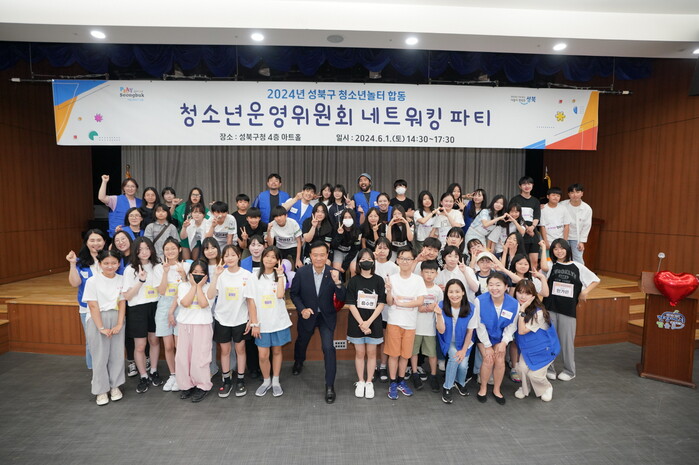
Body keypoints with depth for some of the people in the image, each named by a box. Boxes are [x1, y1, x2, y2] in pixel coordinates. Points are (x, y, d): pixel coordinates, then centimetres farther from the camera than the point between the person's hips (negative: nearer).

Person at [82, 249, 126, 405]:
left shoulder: (121, 280, 0)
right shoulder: (93, 281, -8)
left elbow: (122, 303, 1)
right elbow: (93, 306, -10)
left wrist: (119, 324, -8)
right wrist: (101, 327, -12)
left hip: (116, 318, 3)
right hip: (97, 319, -3)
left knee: (117, 353, 6)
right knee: (100, 356, 4)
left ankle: (115, 386, 24)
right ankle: (101, 390, 18)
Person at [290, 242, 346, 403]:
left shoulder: (333, 273, -18)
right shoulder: (301, 272, -18)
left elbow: (341, 298, -18)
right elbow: (293, 293, -5)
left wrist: (337, 282, -35)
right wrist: (302, 309, -20)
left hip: (327, 316, -1)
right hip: (307, 315, 2)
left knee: (328, 348, -13)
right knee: (302, 342, 25)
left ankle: (330, 385, 5)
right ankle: (298, 361, 61)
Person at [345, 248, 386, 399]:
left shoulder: (379, 280, -1)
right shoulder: (354, 281, -2)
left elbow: (381, 304, -4)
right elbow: (351, 304, -6)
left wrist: (369, 322, -13)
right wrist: (361, 323, -14)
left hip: (374, 323, 0)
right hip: (357, 322, 0)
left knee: (371, 353, 9)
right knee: (359, 353, 9)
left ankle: (369, 382, 23)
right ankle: (360, 382, 24)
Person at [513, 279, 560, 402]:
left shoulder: (538, 312, -28)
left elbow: (522, 331, -30)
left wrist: (522, 310, -34)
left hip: (544, 348, -4)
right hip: (527, 347, 4)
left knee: (534, 374, -7)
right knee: (522, 368, -14)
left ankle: (547, 388, 27)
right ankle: (525, 388, 16)